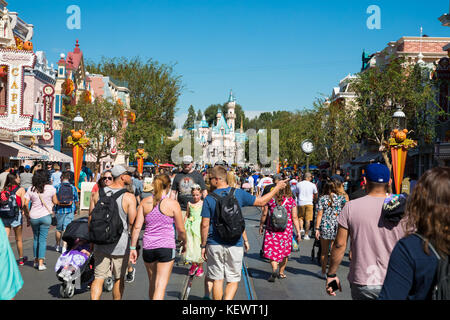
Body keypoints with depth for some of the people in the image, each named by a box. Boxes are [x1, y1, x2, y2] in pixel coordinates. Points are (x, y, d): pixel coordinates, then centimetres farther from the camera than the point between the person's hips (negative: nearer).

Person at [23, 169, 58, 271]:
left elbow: (25, 204, -3)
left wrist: (27, 217, 7)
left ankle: (36, 261, 23)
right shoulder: (50, 188, -4)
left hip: (33, 217, 2)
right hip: (45, 216, -2)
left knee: (35, 238, 17)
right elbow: (55, 202, 3)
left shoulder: (31, 189, -1)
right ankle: (41, 263, -1)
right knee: (43, 239, 2)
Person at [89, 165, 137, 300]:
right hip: (121, 243, -3)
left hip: (100, 242, 3)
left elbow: (90, 218, 6)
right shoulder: (129, 197, -12)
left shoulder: (97, 194, 2)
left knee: (98, 278, 5)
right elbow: (133, 222, -14)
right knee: (119, 279, 14)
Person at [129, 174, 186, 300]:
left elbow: (137, 227, 0)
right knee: (161, 285, -3)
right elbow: (181, 230, -1)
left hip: (148, 247, 4)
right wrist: (184, 243, 17)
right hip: (166, 247, -4)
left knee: (152, 283, 20)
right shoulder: (173, 204, -7)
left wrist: (133, 248, 7)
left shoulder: (145, 202, 2)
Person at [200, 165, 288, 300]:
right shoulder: (238, 193, -3)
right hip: (235, 245, 0)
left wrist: (203, 245, 3)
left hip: (215, 245, 0)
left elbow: (205, 225, -7)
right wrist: (277, 188, 17)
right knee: (233, 281, 9)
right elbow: (261, 202, 4)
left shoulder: (209, 198, -6)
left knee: (217, 280, 11)